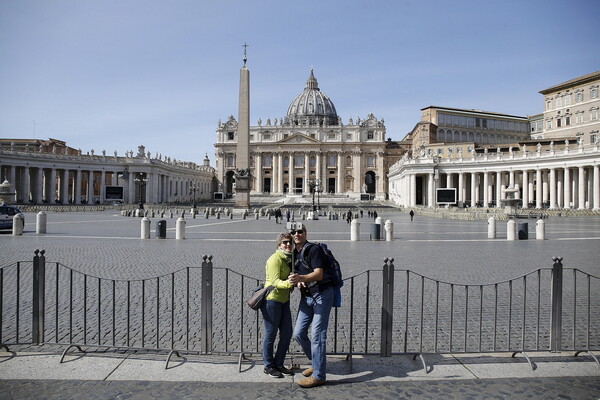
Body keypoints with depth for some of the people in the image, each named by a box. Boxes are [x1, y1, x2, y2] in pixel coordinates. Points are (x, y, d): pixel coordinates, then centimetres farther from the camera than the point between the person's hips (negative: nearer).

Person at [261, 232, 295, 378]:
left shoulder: (289, 259, 9)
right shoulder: (275, 259, -17)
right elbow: (275, 281, -24)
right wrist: (287, 284, -43)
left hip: (284, 300, 9)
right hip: (271, 299, -9)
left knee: (287, 333, 11)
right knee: (271, 334, 2)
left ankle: (279, 364, 25)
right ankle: (268, 366, 18)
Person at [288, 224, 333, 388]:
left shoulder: (314, 249, -14)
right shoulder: (294, 254, 11)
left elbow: (319, 274, -23)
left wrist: (301, 278, -40)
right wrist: (297, 282, -8)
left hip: (322, 294, -8)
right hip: (306, 297, 8)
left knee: (317, 335, -8)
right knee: (298, 334, 8)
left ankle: (318, 375, 1)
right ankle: (316, 363, 27)